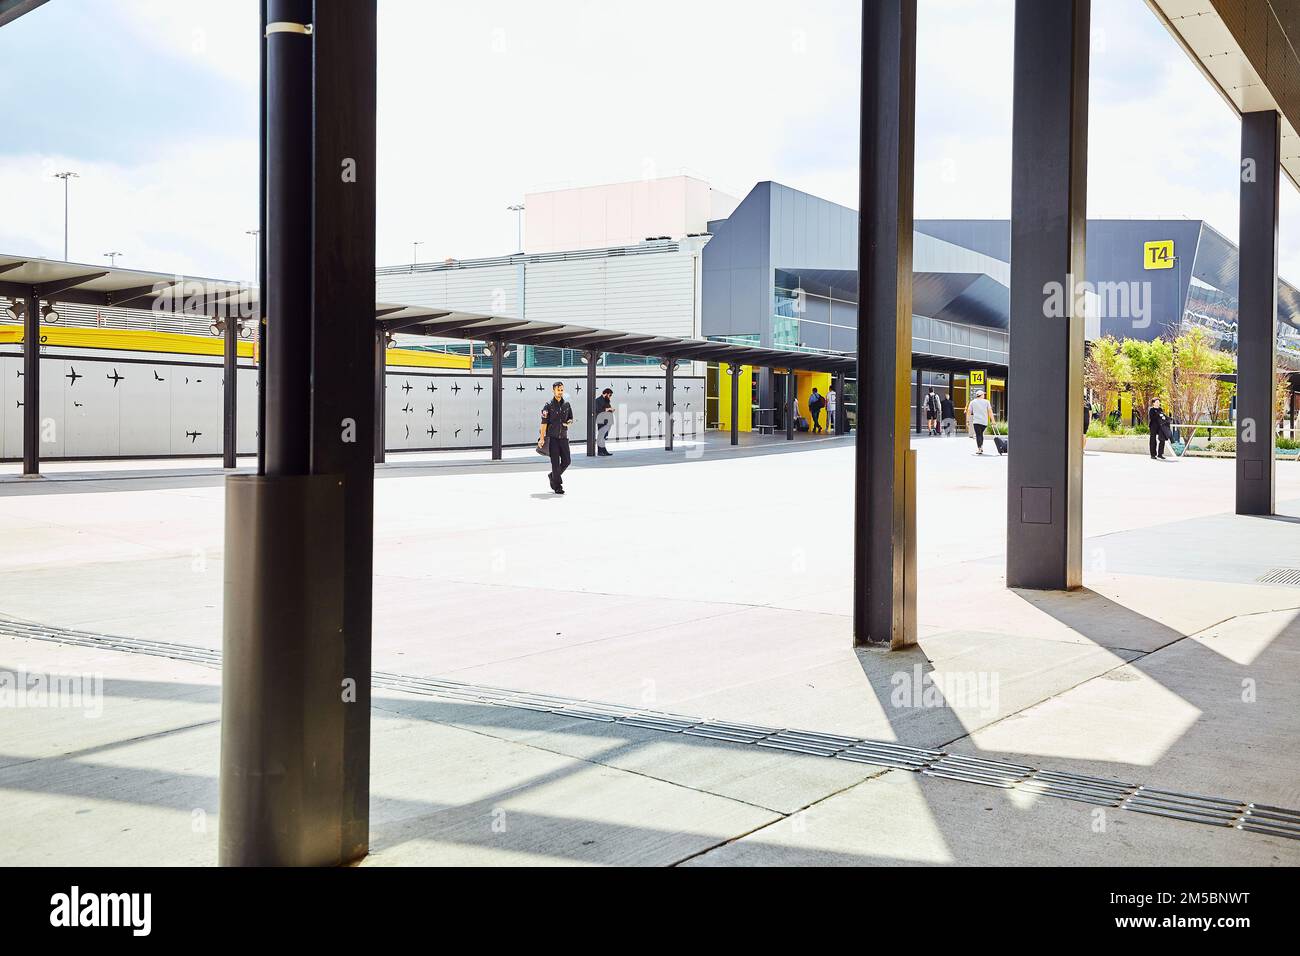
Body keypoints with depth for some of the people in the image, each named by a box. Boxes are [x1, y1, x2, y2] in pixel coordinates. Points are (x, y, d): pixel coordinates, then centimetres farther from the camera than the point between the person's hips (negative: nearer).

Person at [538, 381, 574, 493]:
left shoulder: (567, 405, 9)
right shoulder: (548, 405, -4)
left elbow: (571, 418, 19)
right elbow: (544, 423, -9)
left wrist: (569, 422, -6)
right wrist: (542, 438, -14)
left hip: (563, 437, 5)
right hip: (552, 437, -5)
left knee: (566, 460, 3)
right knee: (555, 462, -4)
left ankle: (553, 476, 28)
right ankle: (557, 487, 3)